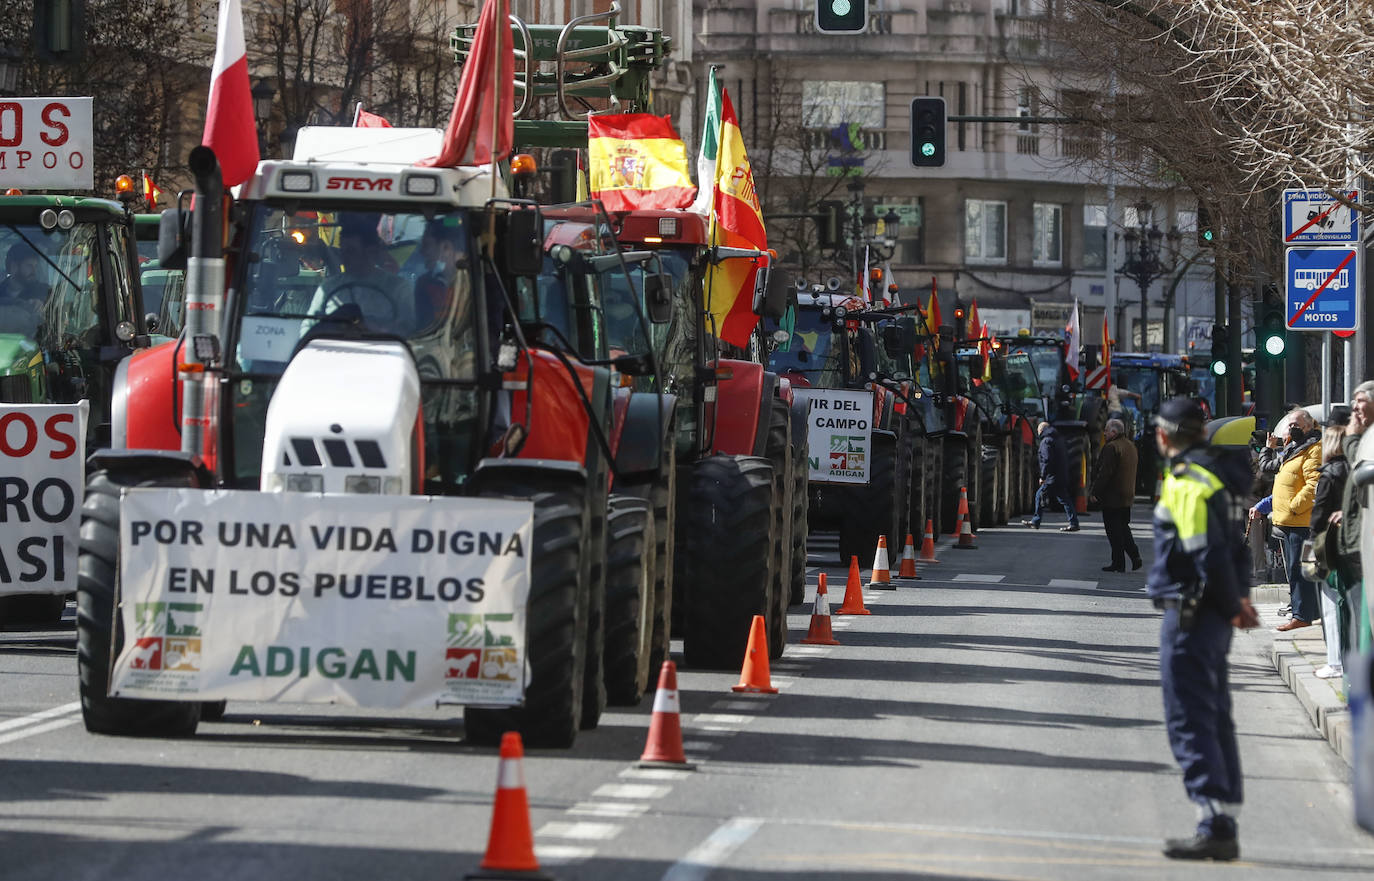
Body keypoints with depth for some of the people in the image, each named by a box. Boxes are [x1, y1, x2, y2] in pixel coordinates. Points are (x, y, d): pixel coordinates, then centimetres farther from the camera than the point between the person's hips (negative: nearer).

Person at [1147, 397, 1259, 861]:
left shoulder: (1186, 482, -17)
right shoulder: (1221, 474, 13)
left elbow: (1209, 556, -20)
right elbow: (1231, 549, 18)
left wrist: (1232, 606, -9)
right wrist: (1238, 598, 10)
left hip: (1189, 616, -10)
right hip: (1214, 618, 10)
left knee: (1189, 722, -7)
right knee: (1215, 721, 13)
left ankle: (1214, 827, -13)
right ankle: (1224, 827, 16)